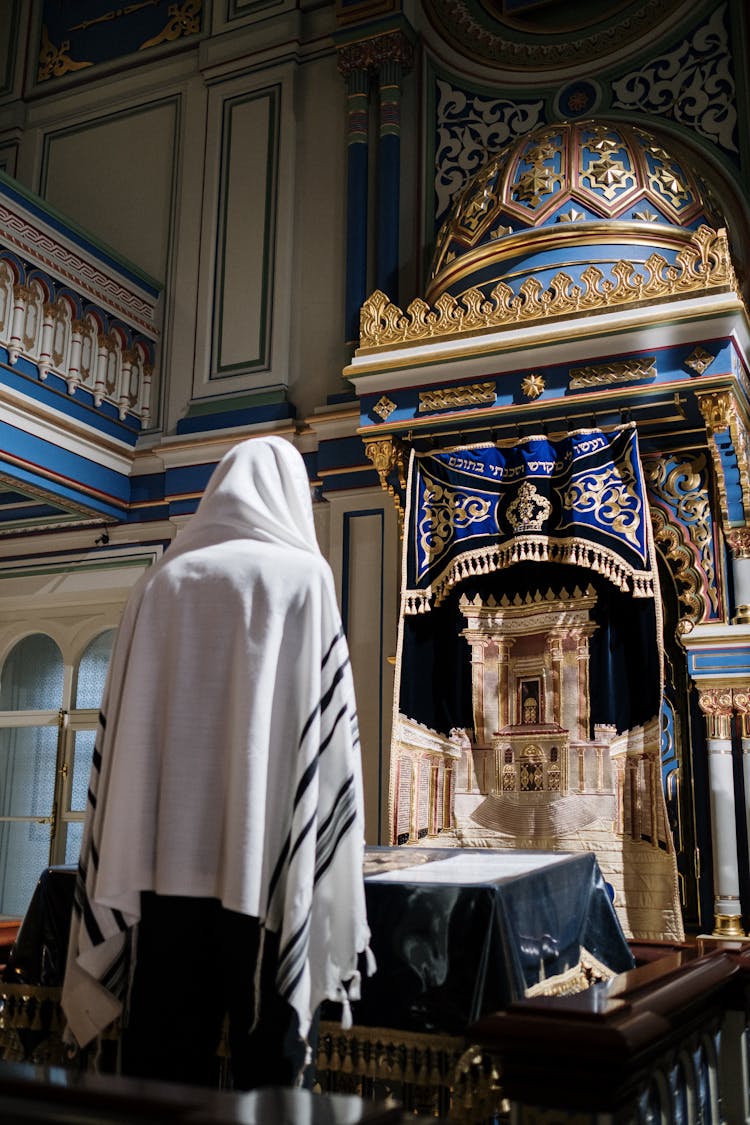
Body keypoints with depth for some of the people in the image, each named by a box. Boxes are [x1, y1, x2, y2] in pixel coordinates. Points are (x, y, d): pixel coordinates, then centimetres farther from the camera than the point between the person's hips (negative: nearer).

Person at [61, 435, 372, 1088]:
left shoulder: (163, 580, 9)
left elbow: (123, 730, 6)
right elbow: (328, 725, -6)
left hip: (166, 860, 3)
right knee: (268, 1054, 5)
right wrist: (323, 877, -3)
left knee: (164, 1057, 10)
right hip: (267, 862, -3)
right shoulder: (304, 576, 1)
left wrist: (117, 883, 10)